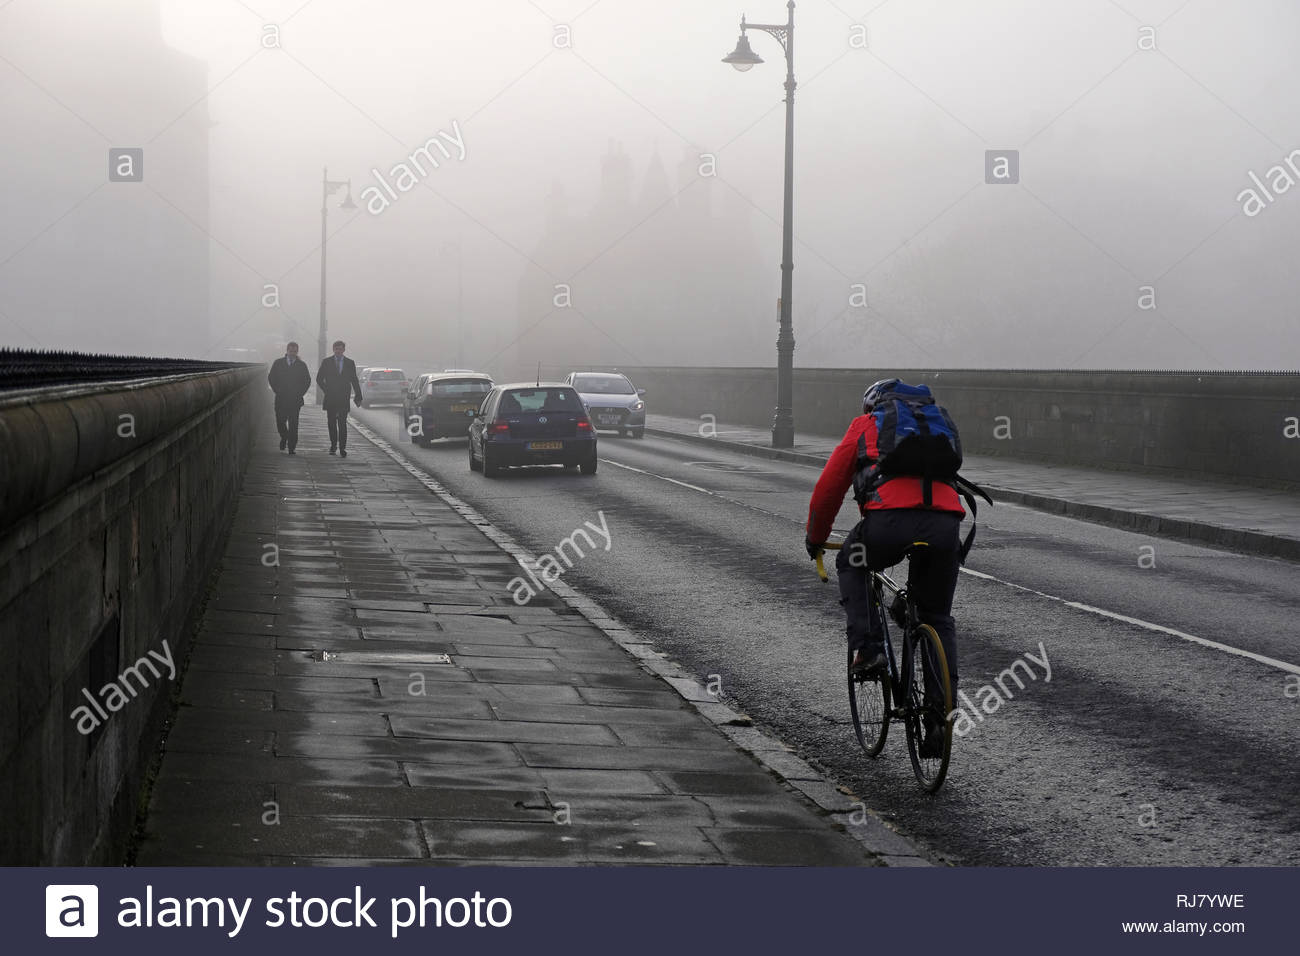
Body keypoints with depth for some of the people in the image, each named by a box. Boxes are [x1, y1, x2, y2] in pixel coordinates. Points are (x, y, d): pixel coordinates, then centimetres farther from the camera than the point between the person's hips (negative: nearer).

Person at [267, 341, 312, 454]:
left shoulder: (301, 365, 6)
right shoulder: (278, 363, 7)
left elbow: (307, 381, 9)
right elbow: (271, 377, 9)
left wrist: (300, 393, 0)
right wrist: (277, 391, 1)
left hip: (295, 399, -1)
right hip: (281, 398, 1)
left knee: (293, 424, -5)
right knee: (280, 421, -1)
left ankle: (291, 447, -1)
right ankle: (284, 437, 29)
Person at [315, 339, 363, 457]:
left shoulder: (350, 363, 6)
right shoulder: (326, 362, 5)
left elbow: (354, 381, 9)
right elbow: (319, 379, 9)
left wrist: (358, 396, 6)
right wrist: (326, 390, 0)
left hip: (343, 398, -1)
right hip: (330, 398, 1)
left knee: (342, 423, -8)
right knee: (331, 422, 6)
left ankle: (342, 447, -8)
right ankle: (333, 444, 21)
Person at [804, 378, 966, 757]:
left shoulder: (865, 426, 24)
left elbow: (829, 485, 24)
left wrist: (814, 538, 37)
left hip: (891, 521, -3)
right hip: (945, 525, 3)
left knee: (851, 564, 30)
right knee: (938, 619, 19)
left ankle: (867, 649, 13)